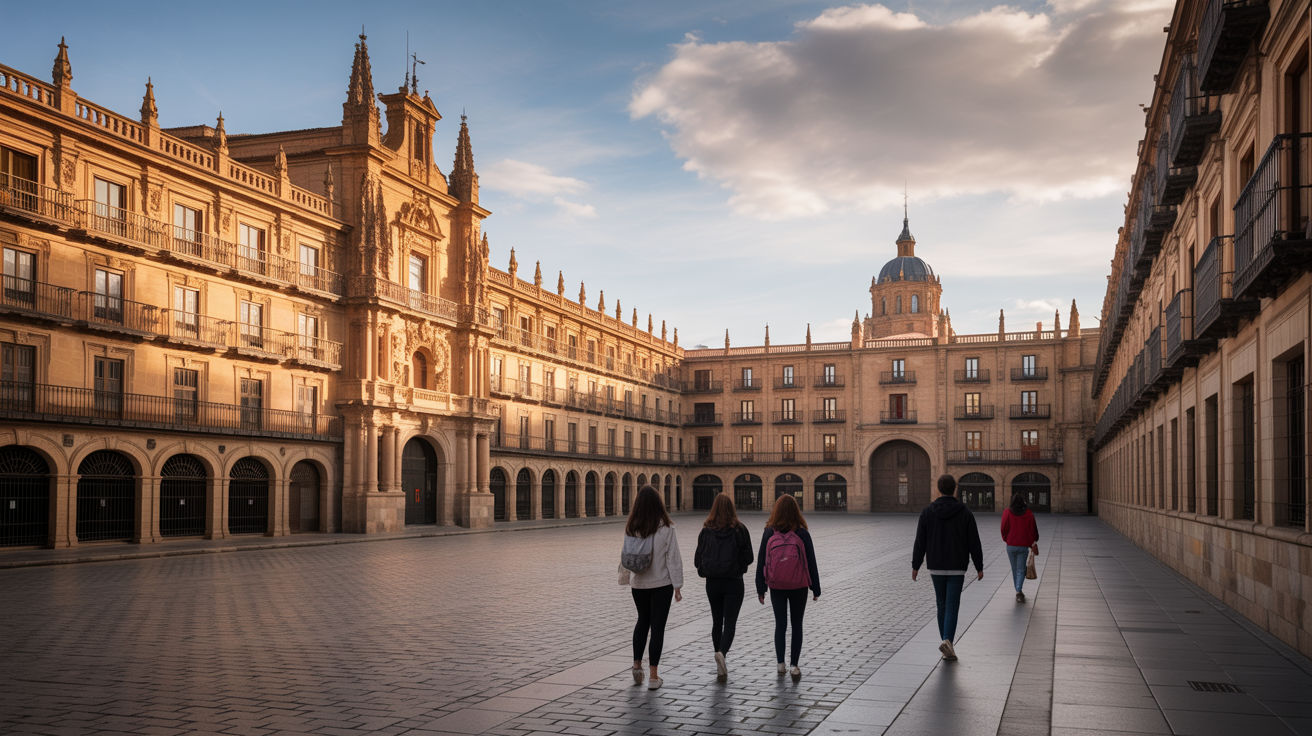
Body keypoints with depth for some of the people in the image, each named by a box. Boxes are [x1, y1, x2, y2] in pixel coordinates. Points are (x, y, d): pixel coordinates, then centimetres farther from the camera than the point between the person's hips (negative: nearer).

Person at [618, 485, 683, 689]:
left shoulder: (631, 529, -4)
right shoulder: (665, 528, -14)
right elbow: (673, 558, -12)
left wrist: (625, 578, 18)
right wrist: (677, 586, -6)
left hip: (638, 584, 3)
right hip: (661, 584, -3)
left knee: (642, 621, 23)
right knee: (657, 626, 4)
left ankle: (637, 665, 14)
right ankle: (653, 676, 6)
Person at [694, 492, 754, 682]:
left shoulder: (706, 531, -5)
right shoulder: (739, 530, -9)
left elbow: (698, 559, -3)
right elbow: (748, 558, -4)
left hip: (712, 582, 2)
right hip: (733, 582, -2)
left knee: (717, 622, 14)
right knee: (730, 623, 2)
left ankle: (721, 666, 18)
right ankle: (722, 652, -25)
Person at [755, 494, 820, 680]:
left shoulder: (769, 533, -5)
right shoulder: (802, 533, -7)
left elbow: (761, 561, -1)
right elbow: (811, 562, -2)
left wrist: (760, 588, 6)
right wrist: (816, 588, 6)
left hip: (776, 587, 1)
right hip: (799, 587, -1)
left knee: (780, 625, 12)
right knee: (797, 625, 9)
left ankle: (781, 664, 10)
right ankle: (794, 666, 6)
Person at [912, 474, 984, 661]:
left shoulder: (927, 512, -4)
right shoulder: (965, 513, -6)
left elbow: (920, 542, -3)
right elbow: (974, 543, -4)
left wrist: (915, 566, 6)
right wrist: (979, 567, 5)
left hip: (936, 567, 2)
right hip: (957, 568, -2)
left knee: (942, 605, 15)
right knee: (952, 607, -2)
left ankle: (947, 647, 18)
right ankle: (947, 641, -22)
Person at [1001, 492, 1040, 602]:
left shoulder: (1007, 513, -6)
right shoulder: (1028, 514, -5)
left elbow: (1004, 529, -1)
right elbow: (1032, 531, 0)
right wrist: (1033, 545, 14)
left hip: (1011, 546, 1)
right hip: (1023, 546, -1)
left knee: (1014, 569, 15)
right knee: (1021, 570, 2)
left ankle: (1019, 592, 24)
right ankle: (1019, 591, -17)